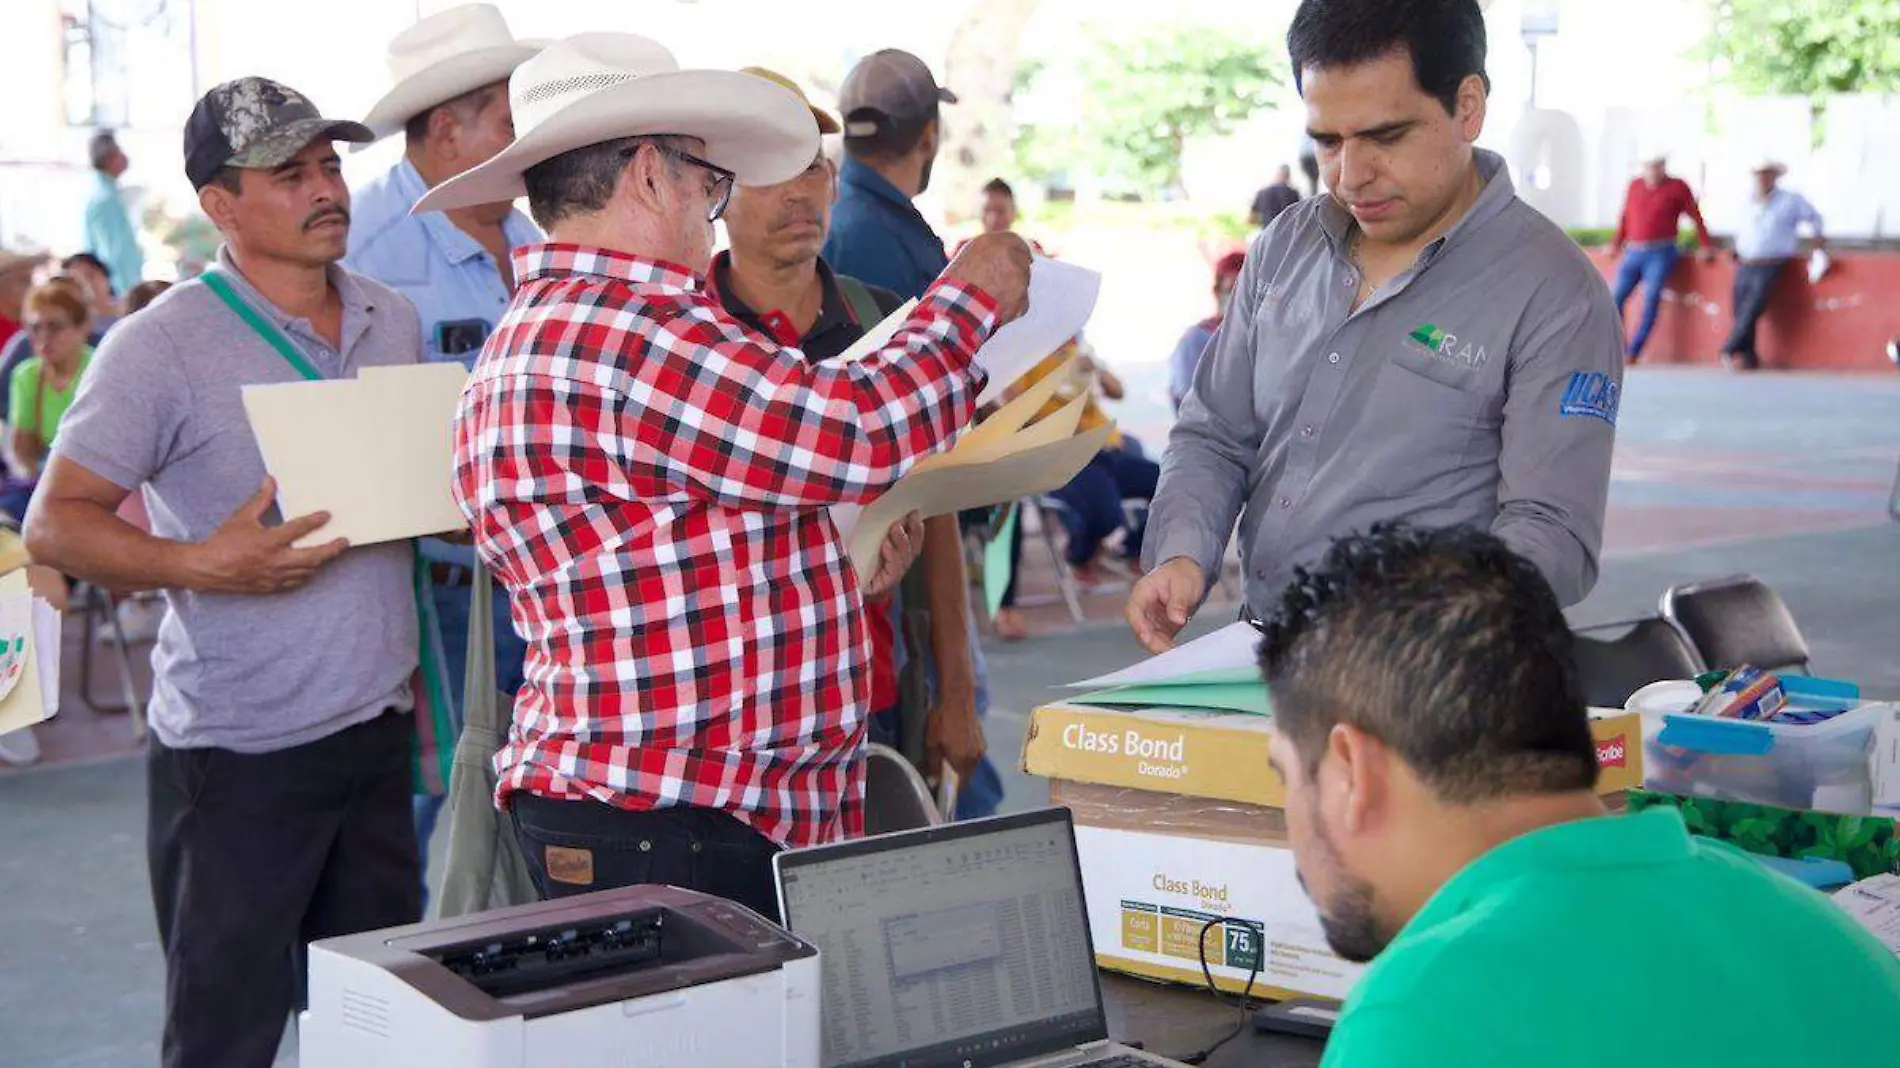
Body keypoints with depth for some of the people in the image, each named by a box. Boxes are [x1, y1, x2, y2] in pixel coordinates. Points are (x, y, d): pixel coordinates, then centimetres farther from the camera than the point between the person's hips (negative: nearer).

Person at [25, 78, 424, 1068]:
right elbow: (56, 524, -12)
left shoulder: (395, 322, 10)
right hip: (237, 752, -6)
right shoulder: (163, 347, -10)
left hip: (381, 728, 6)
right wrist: (202, 565, -26)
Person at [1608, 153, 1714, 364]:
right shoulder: (1635, 186, 11)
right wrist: (1616, 244, 12)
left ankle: (1633, 353, -9)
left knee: (1651, 301, -11)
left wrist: (1706, 246, -4)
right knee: (1616, 299, -4)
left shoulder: (1677, 187, 0)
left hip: (1661, 254, -4)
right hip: (1633, 254, 4)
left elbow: (1696, 217, 0)